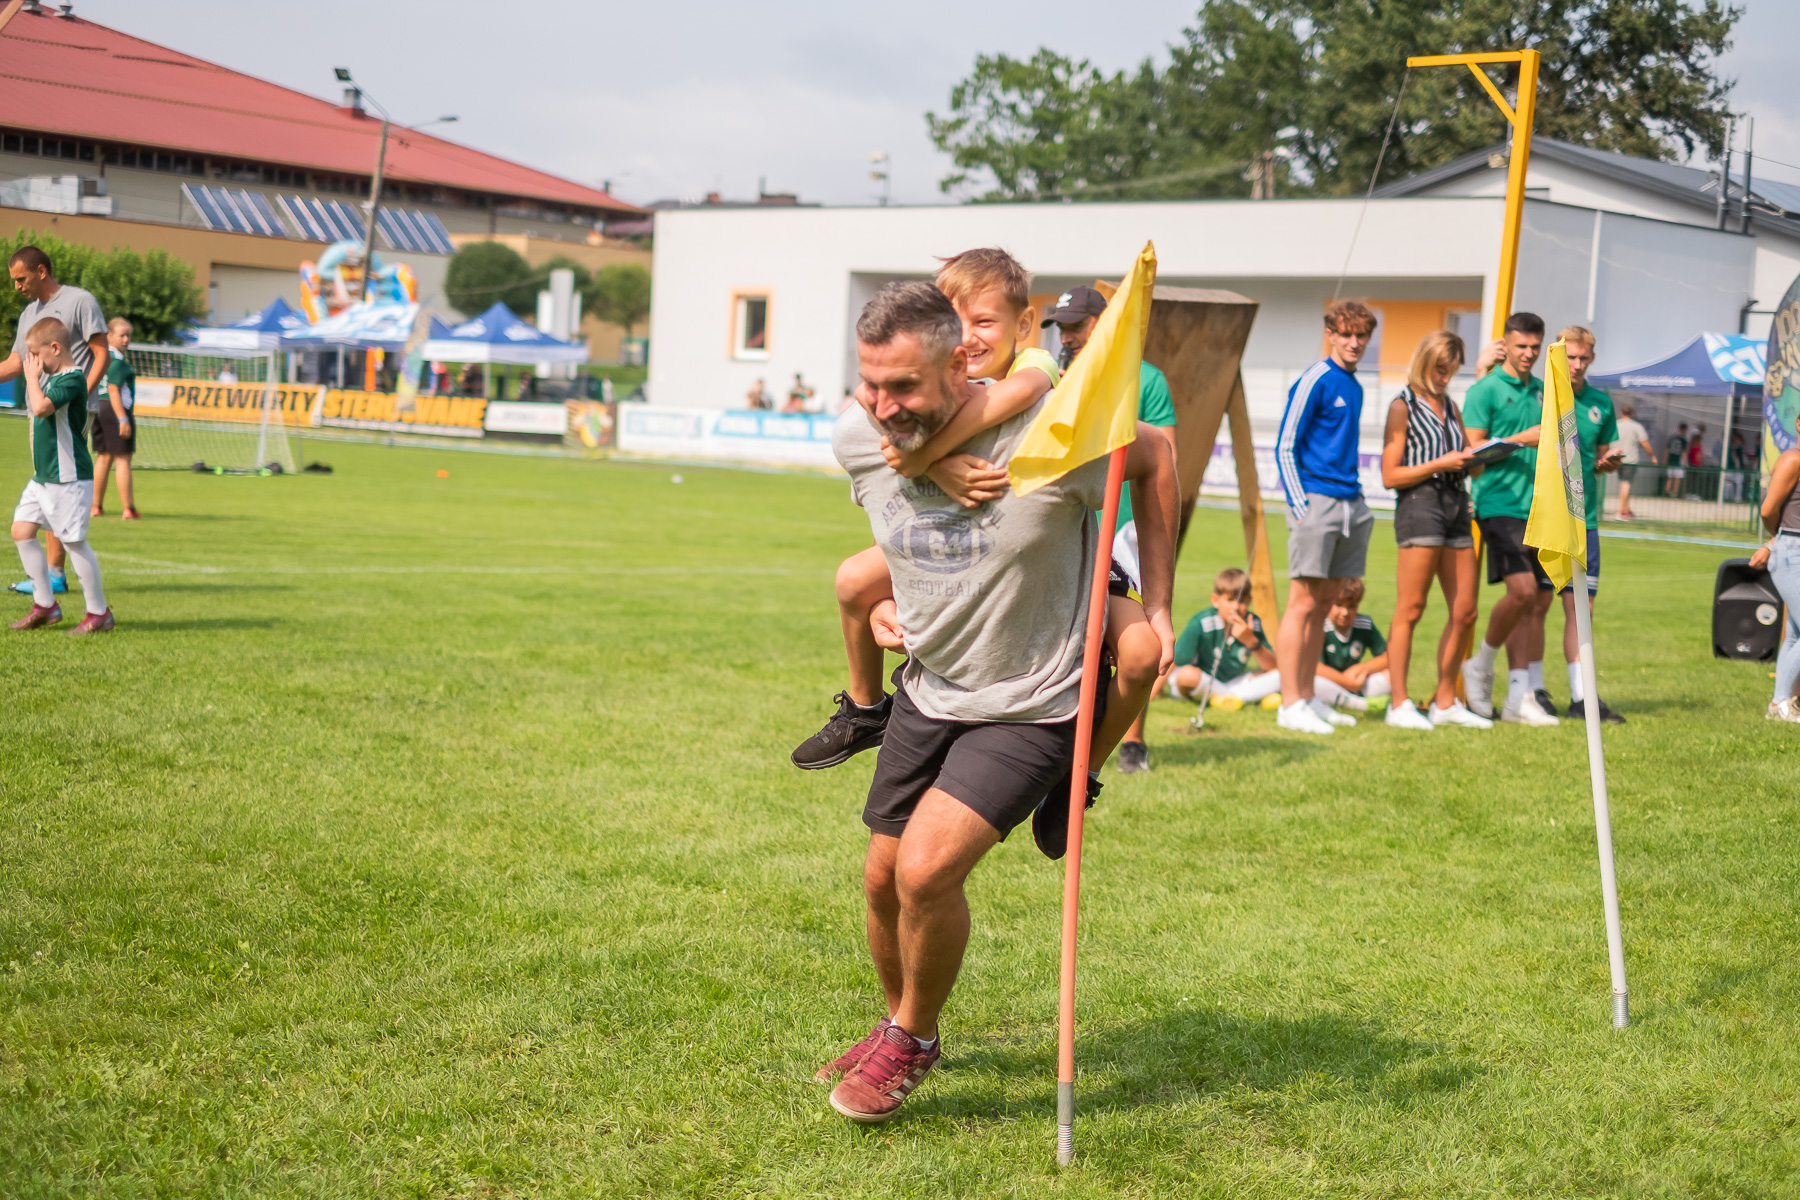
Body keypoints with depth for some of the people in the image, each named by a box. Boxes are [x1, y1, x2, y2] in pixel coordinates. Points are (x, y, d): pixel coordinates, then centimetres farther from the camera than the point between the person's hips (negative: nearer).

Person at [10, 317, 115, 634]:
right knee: (21, 531, 7)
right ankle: (45, 605, 15)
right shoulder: (50, 376, 14)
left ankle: (99, 613, 6)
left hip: (68, 477, -10)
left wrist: (32, 377, -17)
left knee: (74, 542, -5)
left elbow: (41, 407, -28)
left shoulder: (73, 378, -16)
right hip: (43, 476, 10)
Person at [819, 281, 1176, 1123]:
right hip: (927, 690, 6)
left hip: (1031, 707, -6)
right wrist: (886, 602, 3)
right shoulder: (859, 440, -10)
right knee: (884, 878, 13)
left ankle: (915, 1039, 8)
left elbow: (1153, 460, -5)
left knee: (927, 869, -20)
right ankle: (898, 1025, 42)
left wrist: (1155, 607, -5)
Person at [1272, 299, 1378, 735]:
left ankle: (1308, 697, 16)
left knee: (1324, 604, 10)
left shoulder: (1354, 386, 17)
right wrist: (1299, 506, -15)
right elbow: (1285, 447, -9)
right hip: (1315, 502, -8)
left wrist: (1355, 501, 18)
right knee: (1303, 603, -8)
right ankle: (1291, 704, -6)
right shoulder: (1315, 381, -8)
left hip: (1348, 503, 8)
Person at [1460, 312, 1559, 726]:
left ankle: (1525, 695, 7)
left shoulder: (1543, 392, 18)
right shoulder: (1484, 391, -2)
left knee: (1541, 600, 4)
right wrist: (1521, 440, -14)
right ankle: (1481, 662, 3)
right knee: (1522, 590, -19)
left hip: (1541, 509, 7)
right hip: (1501, 503, -7)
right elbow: (1474, 450, -8)